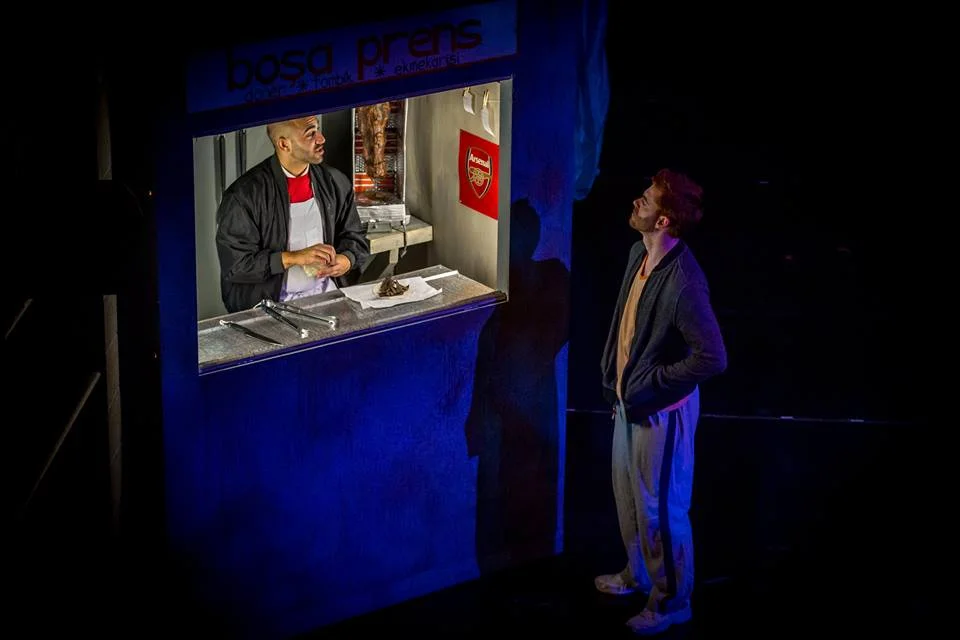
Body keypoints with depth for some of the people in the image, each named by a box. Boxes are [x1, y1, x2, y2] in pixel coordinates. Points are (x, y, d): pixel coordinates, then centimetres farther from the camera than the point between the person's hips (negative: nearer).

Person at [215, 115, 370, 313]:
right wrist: (294, 258, -17)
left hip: (327, 294, 6)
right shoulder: (244, 194, -7)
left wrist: (347, 260, -4)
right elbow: (234, 263, -10)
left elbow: (355, 238, 20)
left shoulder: (336, 183, 10)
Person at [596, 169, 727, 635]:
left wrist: (653, 383, -21)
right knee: (627, 492, 25)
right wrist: (614, 377, 13)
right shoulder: (641, 254, -4)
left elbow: (712, 358, -30)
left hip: (660, 409, -9)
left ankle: (671, 600, 27)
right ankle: (639, 574, 47)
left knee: (659, 508, 8)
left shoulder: (683, 282, -31)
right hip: (629, 398, 9)